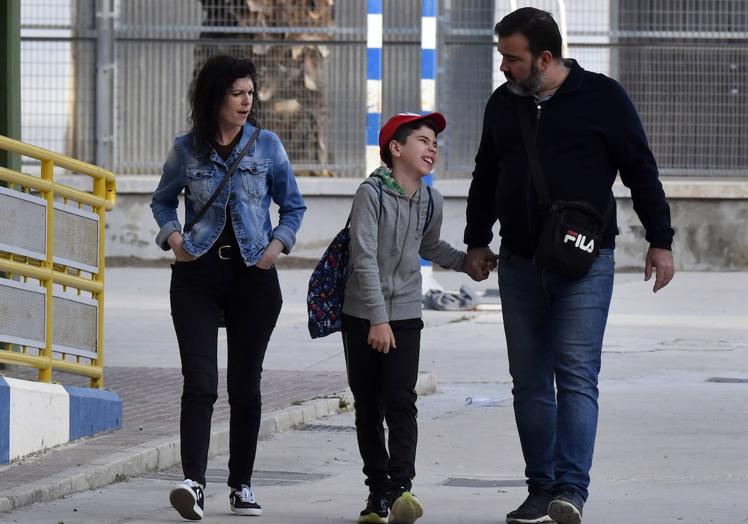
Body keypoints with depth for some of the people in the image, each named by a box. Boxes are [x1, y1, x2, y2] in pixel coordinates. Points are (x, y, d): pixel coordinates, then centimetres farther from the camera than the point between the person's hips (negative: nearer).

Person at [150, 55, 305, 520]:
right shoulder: (187, 149, 2)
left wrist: (278, 244, -5)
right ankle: (194, 482, -21)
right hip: (198, 273, -1)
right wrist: (172, 235, -1)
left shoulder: (266, 145, 3)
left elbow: (294, 206, 11)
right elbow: (163, 200, 18)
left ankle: (242, 484, 18)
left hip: (253, 274, 1)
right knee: (200, 381, -13)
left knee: (246, 384, 7)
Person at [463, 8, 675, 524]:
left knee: (576, 375, -13)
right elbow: (486, 177, 22)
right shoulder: (503, 104, 10)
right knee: (530, 382, 5)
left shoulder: (602, 97, -3)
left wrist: (661, 240, -2)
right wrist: (477, 240, 20)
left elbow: (641, 171, 0)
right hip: (519, 265, 5)